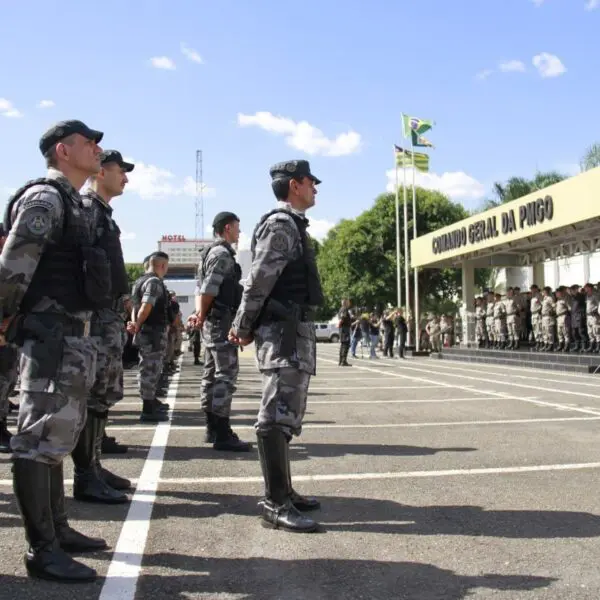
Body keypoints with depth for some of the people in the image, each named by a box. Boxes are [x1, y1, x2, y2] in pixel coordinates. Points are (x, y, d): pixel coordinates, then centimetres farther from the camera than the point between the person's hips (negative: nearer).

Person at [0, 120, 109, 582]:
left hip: (72, 337, 10)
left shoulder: (70, 202, 19)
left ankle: (57, 529, 27)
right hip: (52, 336, -10)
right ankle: (42, 551, 0)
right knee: (40, 439, -6)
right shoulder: (45, 197, -11)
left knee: (57, 436, 15)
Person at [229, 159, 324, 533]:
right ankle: (276, 504, -8)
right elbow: (259, 281, -15)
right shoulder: (281, 224, -10)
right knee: (278, 415, -10)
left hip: (296, 330, 11)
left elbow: (260, 281, 20)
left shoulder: (293, 225, 20)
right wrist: (244, 329, -8)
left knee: (287, 415, 14)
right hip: (285, 331, -11)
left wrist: (246, 327, 16)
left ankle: (283, 492, 22)